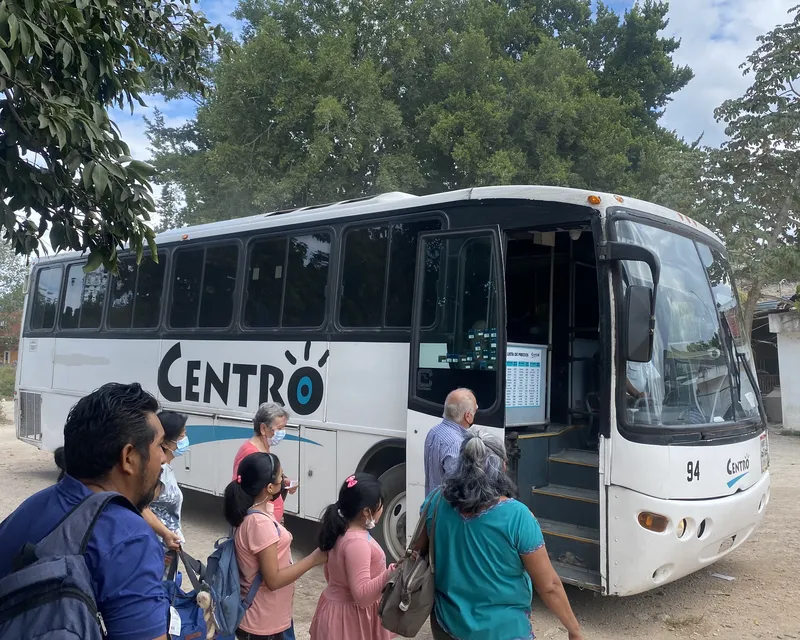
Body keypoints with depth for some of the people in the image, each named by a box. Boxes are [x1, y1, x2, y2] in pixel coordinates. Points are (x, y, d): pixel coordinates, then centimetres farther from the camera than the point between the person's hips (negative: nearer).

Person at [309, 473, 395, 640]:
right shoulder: (357, 543, -29)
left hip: (337, 609, 9)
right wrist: (390, 574, -40)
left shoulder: (341, 532, 0)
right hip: (351, 618, -9)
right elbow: (362, 594, -30)